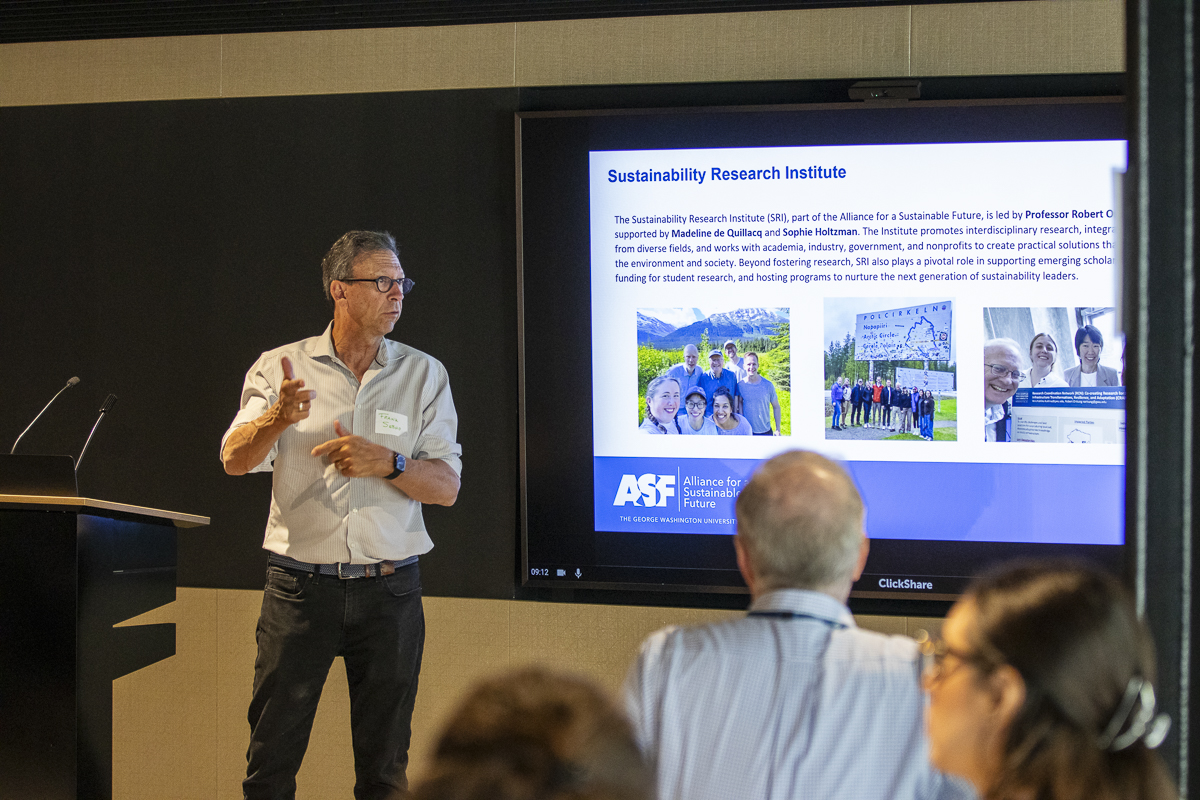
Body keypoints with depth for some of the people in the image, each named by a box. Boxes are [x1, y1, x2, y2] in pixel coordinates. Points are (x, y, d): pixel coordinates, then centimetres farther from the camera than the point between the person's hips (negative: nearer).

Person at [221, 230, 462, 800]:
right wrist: (279, 417, -30)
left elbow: (446, 486, 2)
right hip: (300, 586, -1)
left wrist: (386, 463, -17)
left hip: (389, 588, 1)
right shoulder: (280, 368, 3)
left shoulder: (424, 374, 7)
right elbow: (235, 460, -10)